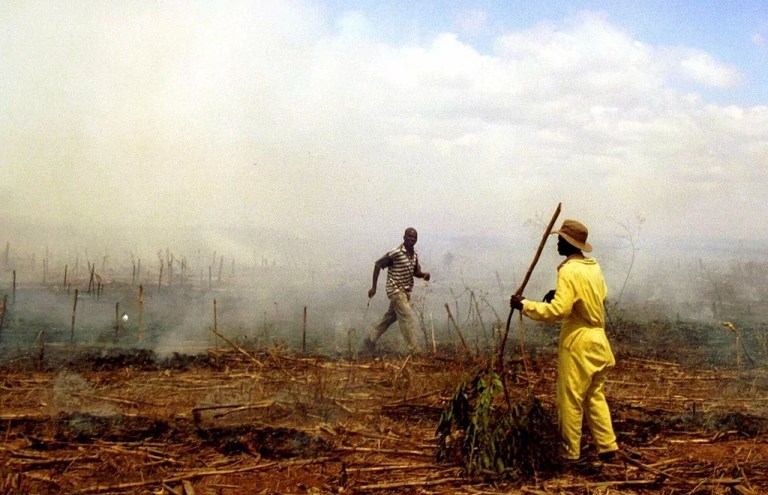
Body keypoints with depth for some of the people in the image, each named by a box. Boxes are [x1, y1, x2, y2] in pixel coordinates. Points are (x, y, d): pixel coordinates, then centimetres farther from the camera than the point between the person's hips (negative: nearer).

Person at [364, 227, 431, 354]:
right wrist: (374, 287, -7)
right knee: (407, 318, -12)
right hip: (396, 290, -8)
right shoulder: (395, 253, -17)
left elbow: (416, 272, 15)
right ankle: (415, 351, -10)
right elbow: (377, 264, -9)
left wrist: (424, 275, -10)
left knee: (390, 318, 17)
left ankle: (370, 340, 32)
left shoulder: (414, 254, 6)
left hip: (406, 291, 8)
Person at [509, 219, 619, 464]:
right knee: (594, 395, 16)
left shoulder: (569, 271, -19)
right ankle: (607, 446, 18)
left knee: (570, 399, 2)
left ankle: (570, 453, 10)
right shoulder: (593, 267, 7)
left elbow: (558, 310, -26)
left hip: (577, 343, -8)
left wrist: (524, 305, -17)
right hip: (597, 340, 8)